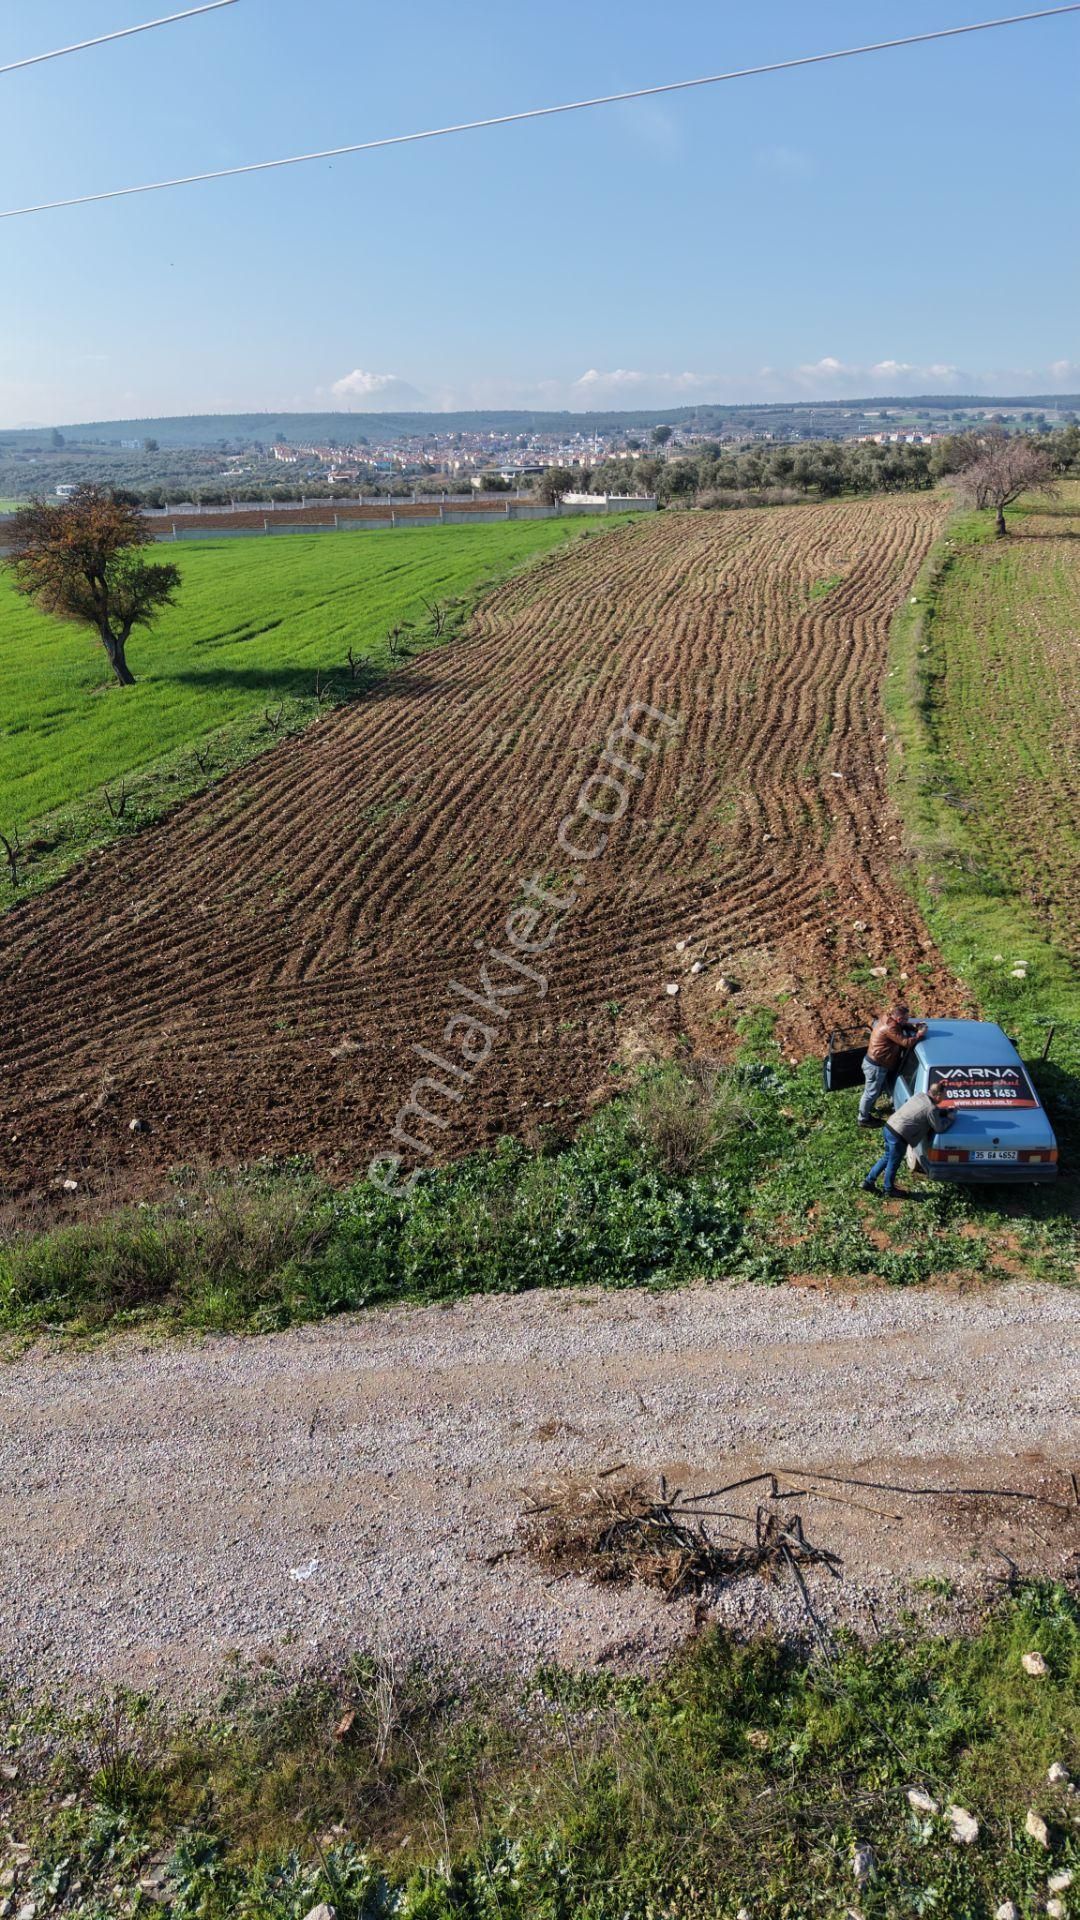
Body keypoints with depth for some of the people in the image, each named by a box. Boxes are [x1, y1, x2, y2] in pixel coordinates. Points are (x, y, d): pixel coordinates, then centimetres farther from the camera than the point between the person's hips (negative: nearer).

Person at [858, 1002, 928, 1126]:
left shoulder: (888, 1018, -2)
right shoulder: (890, 1028, -30)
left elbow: (904, 1026, 14)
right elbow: (905, 1042, -29)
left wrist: (915, 1028, -3)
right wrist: (919, 1034, -18)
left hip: (875, 1062, 10)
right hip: (875, 1066, -10)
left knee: (879, 1089, 26)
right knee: (871, 1093, 7)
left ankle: (868, 1109, 46)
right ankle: (863, 1119, 22)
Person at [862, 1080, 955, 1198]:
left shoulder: (920, 1095, 8)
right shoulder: (931, 1109, -16)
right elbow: (939, 1128, -4)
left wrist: (946, 1110, 21)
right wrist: (950, 1117, 10)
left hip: (888, 1127, 8)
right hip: (898, 1137, -8)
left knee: (887, 1158, 27)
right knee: (893, 1164, 15)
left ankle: (868, 1182, 35)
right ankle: (890, 1190, 36)